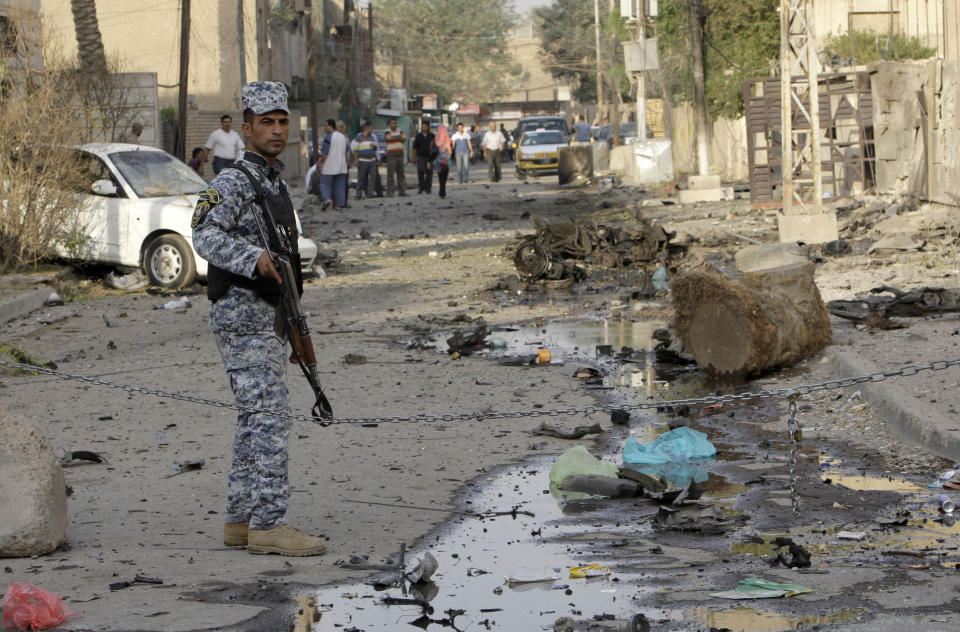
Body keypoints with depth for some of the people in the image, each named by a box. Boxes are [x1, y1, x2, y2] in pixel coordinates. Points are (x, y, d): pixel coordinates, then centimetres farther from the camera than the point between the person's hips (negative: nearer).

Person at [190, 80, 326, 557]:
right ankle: (269, 525, -14)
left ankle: (242, 520, 15)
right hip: (242, 316, -10)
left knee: (256, 422, 11)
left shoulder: (274, 182, 18)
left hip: (265, 318, 10)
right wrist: (256, 260, -45)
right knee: (269, 417, -13)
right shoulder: (233, 182, -12)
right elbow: (206, 237, -29)